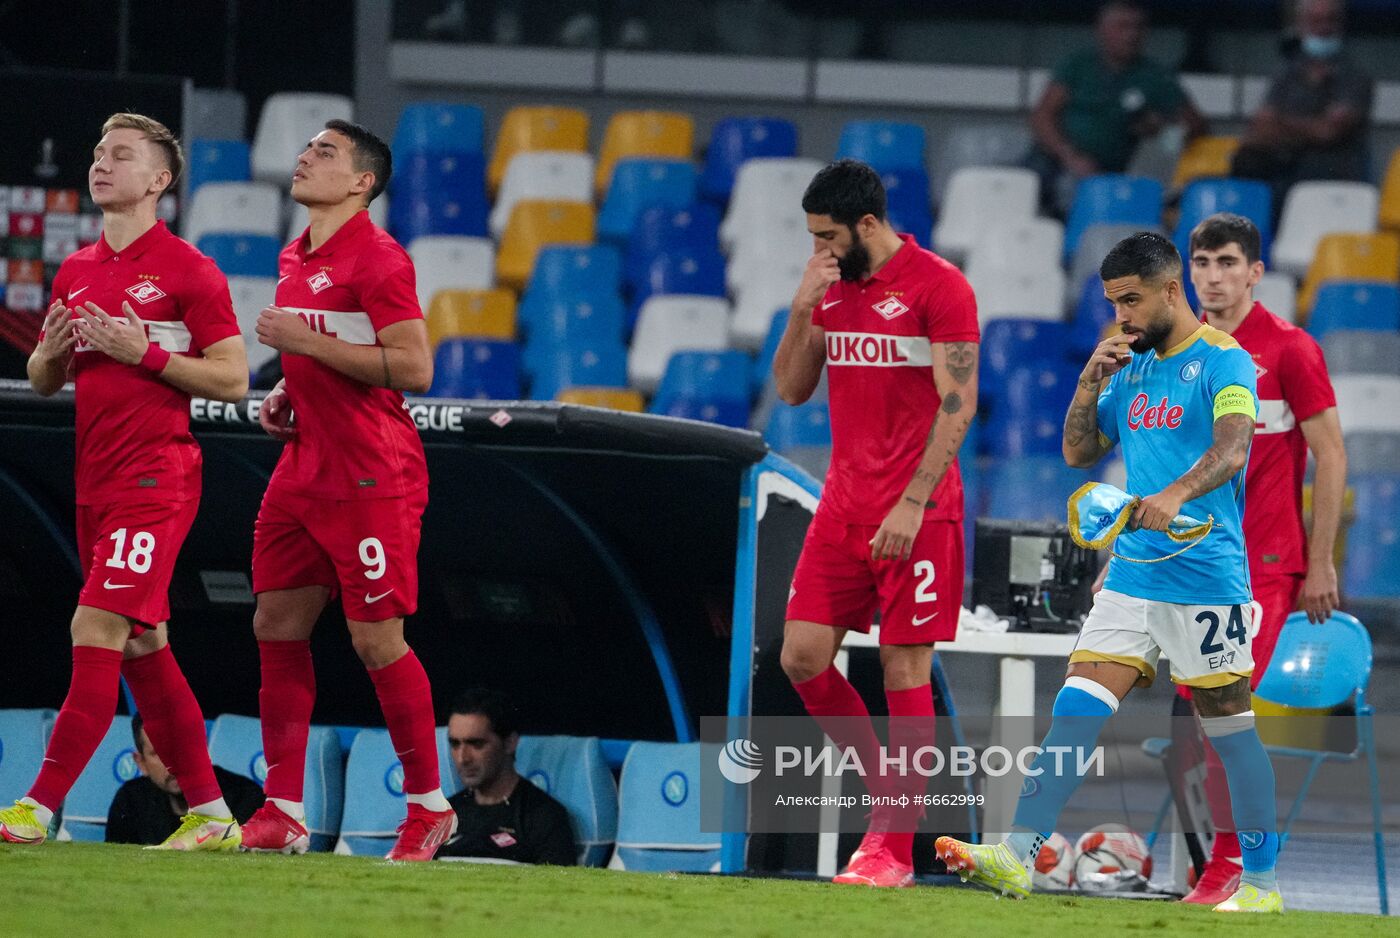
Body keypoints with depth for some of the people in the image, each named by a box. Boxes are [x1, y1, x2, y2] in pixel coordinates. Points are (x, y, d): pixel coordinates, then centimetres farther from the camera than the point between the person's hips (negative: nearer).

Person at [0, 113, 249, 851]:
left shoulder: (186, 270, -6)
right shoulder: (75, 273, 15)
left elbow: (233, 379, -8)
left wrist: (142, 351, -17)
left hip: (154, 478, -8)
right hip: (96, 479, 8)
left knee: (97, 631, -15)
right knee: (142, 646, 9)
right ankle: (210, 813, 15)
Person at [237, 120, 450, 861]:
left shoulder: (377, 259, -13)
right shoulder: (297, 258, 15)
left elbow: (413, 367, -20)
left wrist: (306, 341, -20)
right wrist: (286, 396, 10)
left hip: (370, 479, -9)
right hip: (305, 467, 9)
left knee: (377, 639, -6)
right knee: (277, 626, 5)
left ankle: (430, 806, 7)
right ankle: (283, 813, 8)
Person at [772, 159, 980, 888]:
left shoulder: (938, 287, -10)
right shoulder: (832, 287, 12)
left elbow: (958, 404, -13)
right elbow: (791, 389, 14)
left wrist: (912, 503, -18)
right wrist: (802, 310, -2)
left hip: (917, 514, -7)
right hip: (844, 502, 7)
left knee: (904, 670, -4)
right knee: (803, 656, 1)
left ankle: (894, 847, 0)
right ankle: (884, 785, 19)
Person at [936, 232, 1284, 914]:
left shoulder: (1223, 361, -9)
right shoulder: (1132, 366, 14)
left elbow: (1231, 449, -25)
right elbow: (1079, 453, 18)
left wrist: (1177, 494, -43)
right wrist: (1091, 381, 2)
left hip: (1206, 577, -7)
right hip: (1132, 571, 7)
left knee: (1228, 727, 1)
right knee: (1076, 706, -5)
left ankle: (1262, 883, 10)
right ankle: (1019, 856, -11)